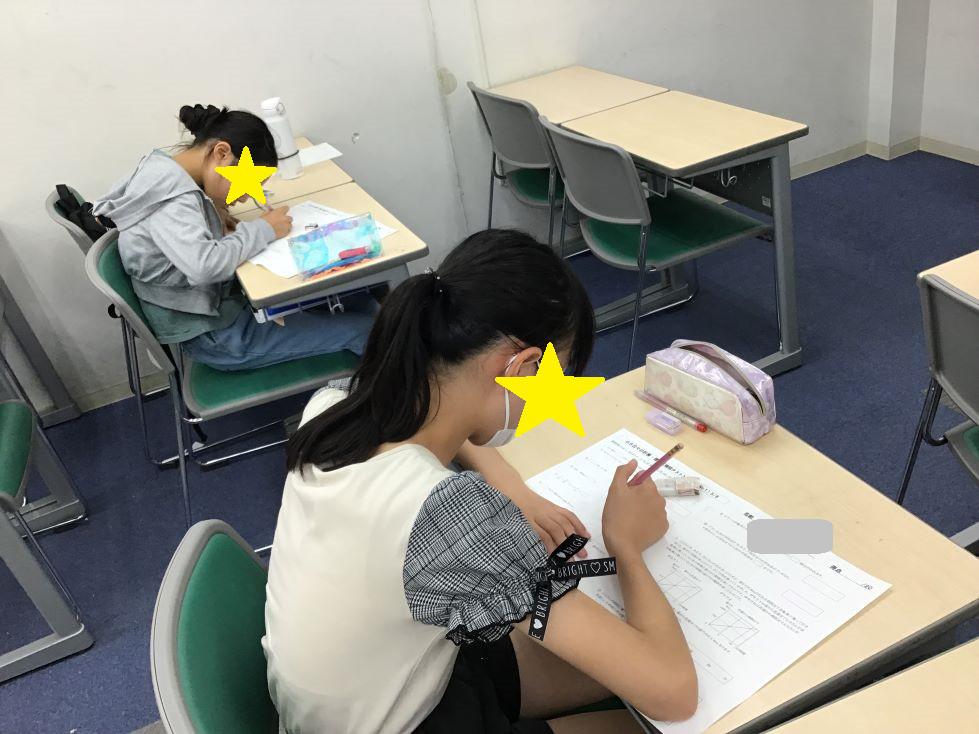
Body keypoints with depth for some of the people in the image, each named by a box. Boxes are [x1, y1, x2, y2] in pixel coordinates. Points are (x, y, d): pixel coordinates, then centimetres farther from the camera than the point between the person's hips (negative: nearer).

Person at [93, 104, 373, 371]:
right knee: (364, 329, -8)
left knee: (359, 297, 7)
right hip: (214, 333, -10)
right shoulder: (170, 197, -28)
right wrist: (263, 230, -26)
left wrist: (213, 215, 1)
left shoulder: (166, 173, 1)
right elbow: (204, 266, -42)